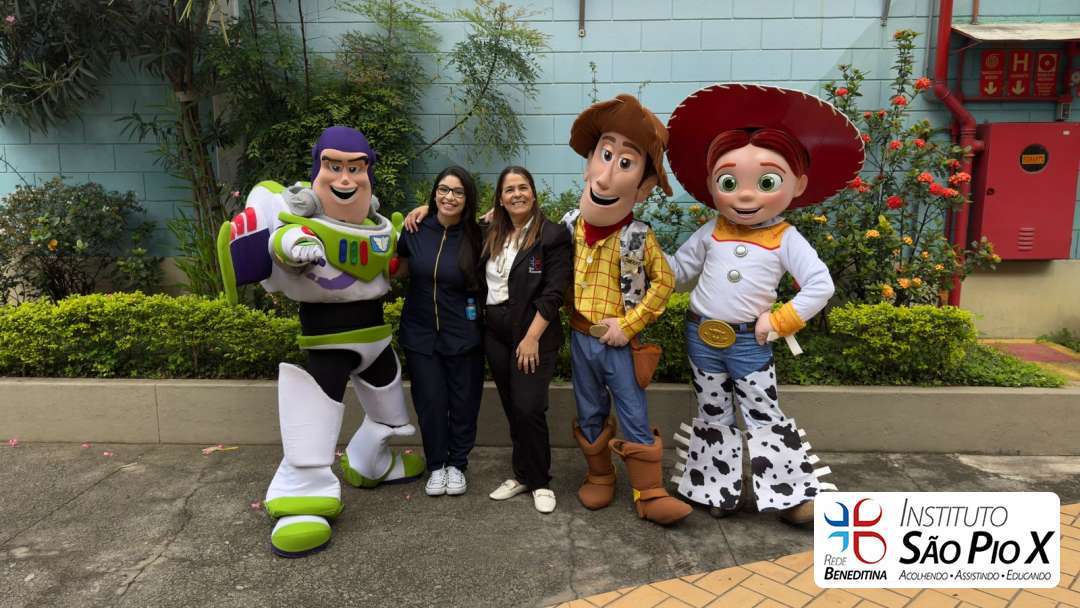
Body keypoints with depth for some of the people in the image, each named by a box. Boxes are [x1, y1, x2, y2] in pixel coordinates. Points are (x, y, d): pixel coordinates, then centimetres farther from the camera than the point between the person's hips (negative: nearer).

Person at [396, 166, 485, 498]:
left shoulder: (476, 237, -7)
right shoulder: (415, 231, -2)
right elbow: (398, 269, 14)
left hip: (463, 336, -1)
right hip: (420, 334, 1)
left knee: (463, 403, 9)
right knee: (430, 402, 7)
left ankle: (457, 465, 29)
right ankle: (436, 465, 26)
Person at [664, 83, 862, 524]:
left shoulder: (786, 239, -10)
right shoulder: (711, 233, -1)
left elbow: (820, 285, -13)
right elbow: (678, 272, 6)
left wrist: (780, 321, -15)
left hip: (749, 343, -3)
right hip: (701, 337, 3)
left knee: (764, 417, 6)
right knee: (713, 417, 14)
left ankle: (790, 492, 18)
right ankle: (718, 487, 27)